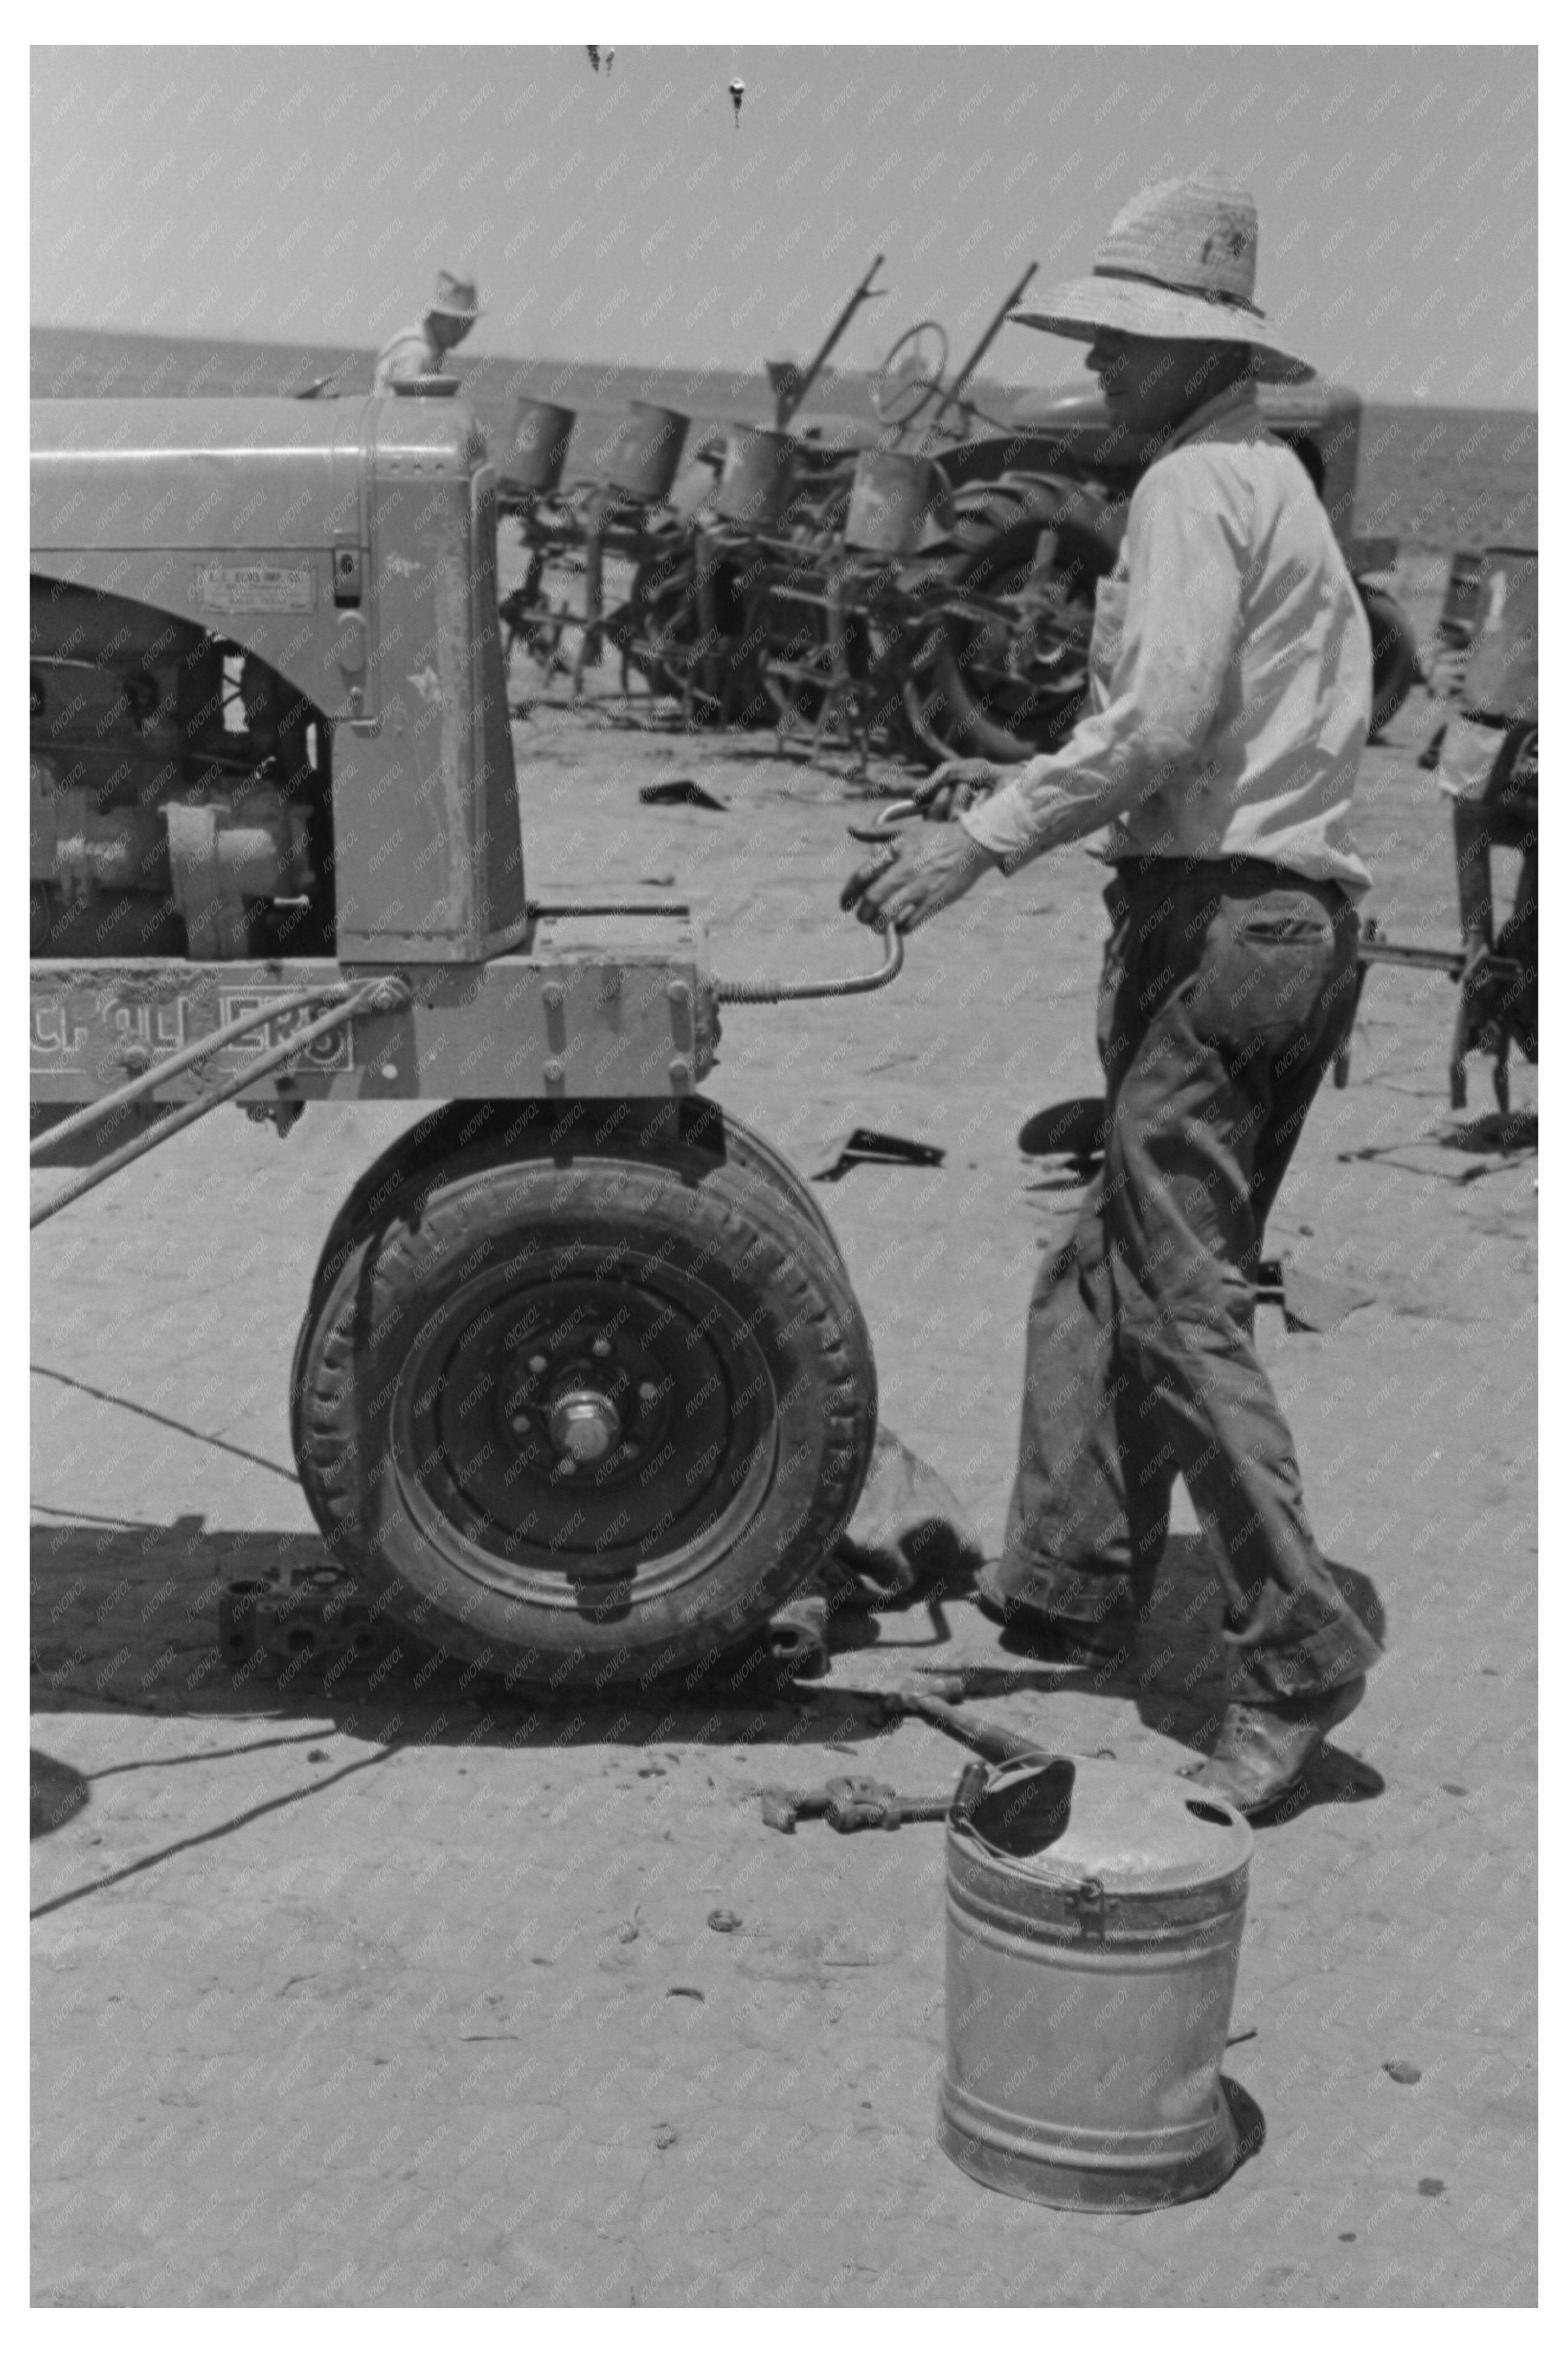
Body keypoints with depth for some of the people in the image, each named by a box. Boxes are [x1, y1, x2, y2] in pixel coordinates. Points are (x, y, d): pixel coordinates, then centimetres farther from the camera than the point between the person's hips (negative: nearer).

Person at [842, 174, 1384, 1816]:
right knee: (1109, 1273, 16)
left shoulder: (1194, 486, -8)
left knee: (1180, 1300, -7)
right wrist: (1018, 788, 21)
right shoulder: (1278, 485, 23)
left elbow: (1163, 719, -21)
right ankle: (1072, 1574, 24)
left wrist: (984, 842, -18)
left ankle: (1296, 1651, -6)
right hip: (1305, 921, 10)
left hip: (1213, 922, -10)